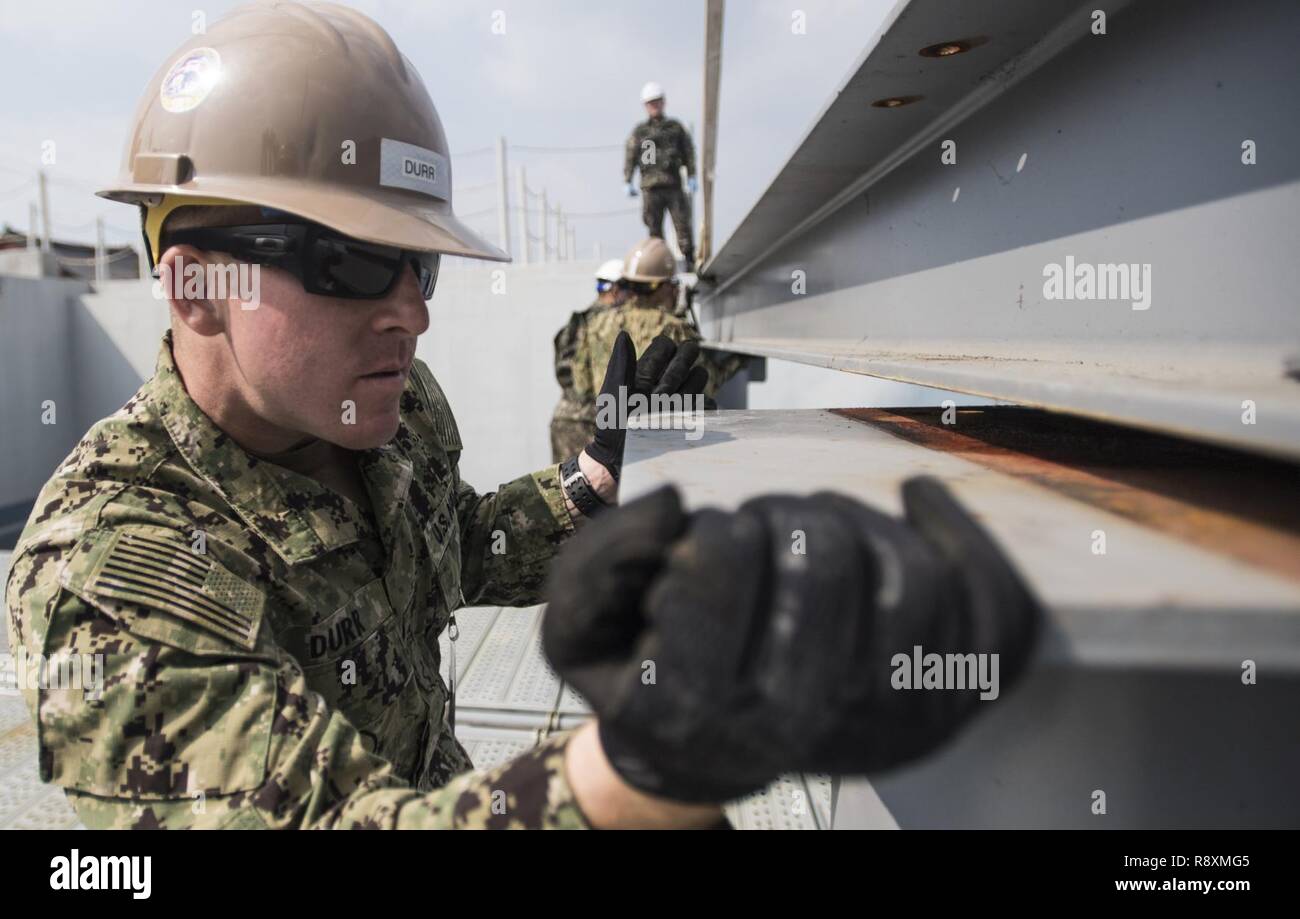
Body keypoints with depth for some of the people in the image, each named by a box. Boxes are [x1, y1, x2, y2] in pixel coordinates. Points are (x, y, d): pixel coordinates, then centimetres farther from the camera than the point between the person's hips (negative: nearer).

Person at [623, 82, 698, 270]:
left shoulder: (675, 127, 12)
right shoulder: (639, 131, 10)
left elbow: (688, 152, 9)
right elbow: (630, 157, 6)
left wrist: (691, 177, 0)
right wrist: (628, 182, -4)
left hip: (674, 186, 0)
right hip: (651, 188, 0)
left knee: (683, 224, -4)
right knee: (654, 228, 0)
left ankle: (689, 261, 1)